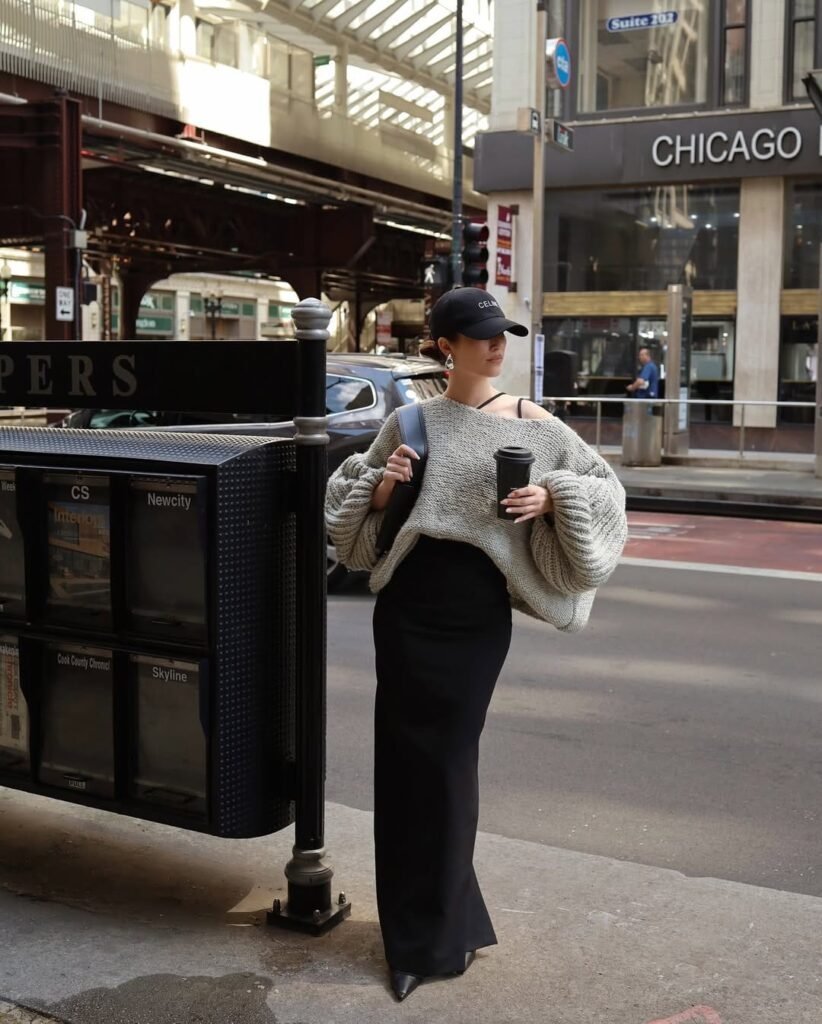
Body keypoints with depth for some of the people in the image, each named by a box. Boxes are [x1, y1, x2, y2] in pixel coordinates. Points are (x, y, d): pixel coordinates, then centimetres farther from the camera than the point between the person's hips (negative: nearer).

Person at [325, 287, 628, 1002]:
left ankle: (439, 933, 23)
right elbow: (351, 492, 14)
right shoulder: (410, 421, 5)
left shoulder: (530, 423, 2)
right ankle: (425, 929, 24)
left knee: (449, 762, 3)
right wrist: (382, 486, -7)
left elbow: (604, 484, 6)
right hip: (408, 603, 2)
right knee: (405, 758, 5)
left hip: (479, 611, -1)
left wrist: (551, 497, -12)